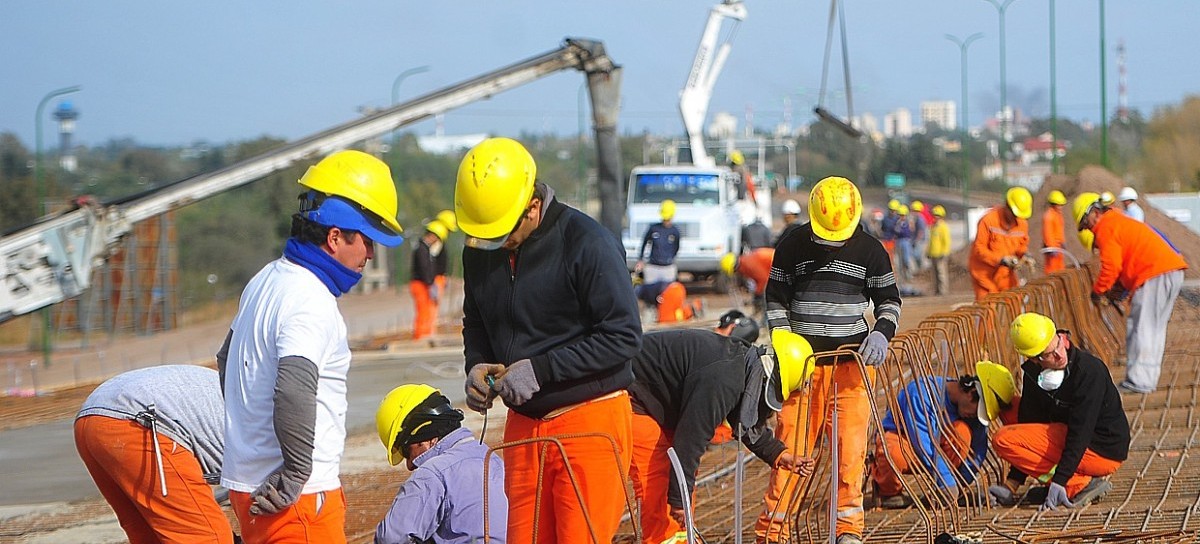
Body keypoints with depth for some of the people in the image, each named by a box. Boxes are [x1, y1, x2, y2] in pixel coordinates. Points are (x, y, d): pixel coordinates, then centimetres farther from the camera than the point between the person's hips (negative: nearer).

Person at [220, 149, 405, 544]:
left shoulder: (267, 280, 13)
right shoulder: (310, 301, -18)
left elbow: (227, 361, 28)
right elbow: (295, 390, -34)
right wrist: (296, 475, -24)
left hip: (250, 479, 10)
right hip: (295, 497, -10)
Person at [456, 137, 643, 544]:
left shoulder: (587, 243, -14)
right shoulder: (479, 250, 7)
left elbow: (623, 336, -16)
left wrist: (539, 369, -19)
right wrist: (476, 365, -1)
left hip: (590, 419, -6)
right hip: (524, 424, 6)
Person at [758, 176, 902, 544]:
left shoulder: (870, 250, 4)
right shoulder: (792, 247, 4)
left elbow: (889, 299, 11)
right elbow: (776, 298, 10)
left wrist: (881, 333, -8)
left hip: (852, 358, 0)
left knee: (852, 444, -4)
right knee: (792, 441, -4)